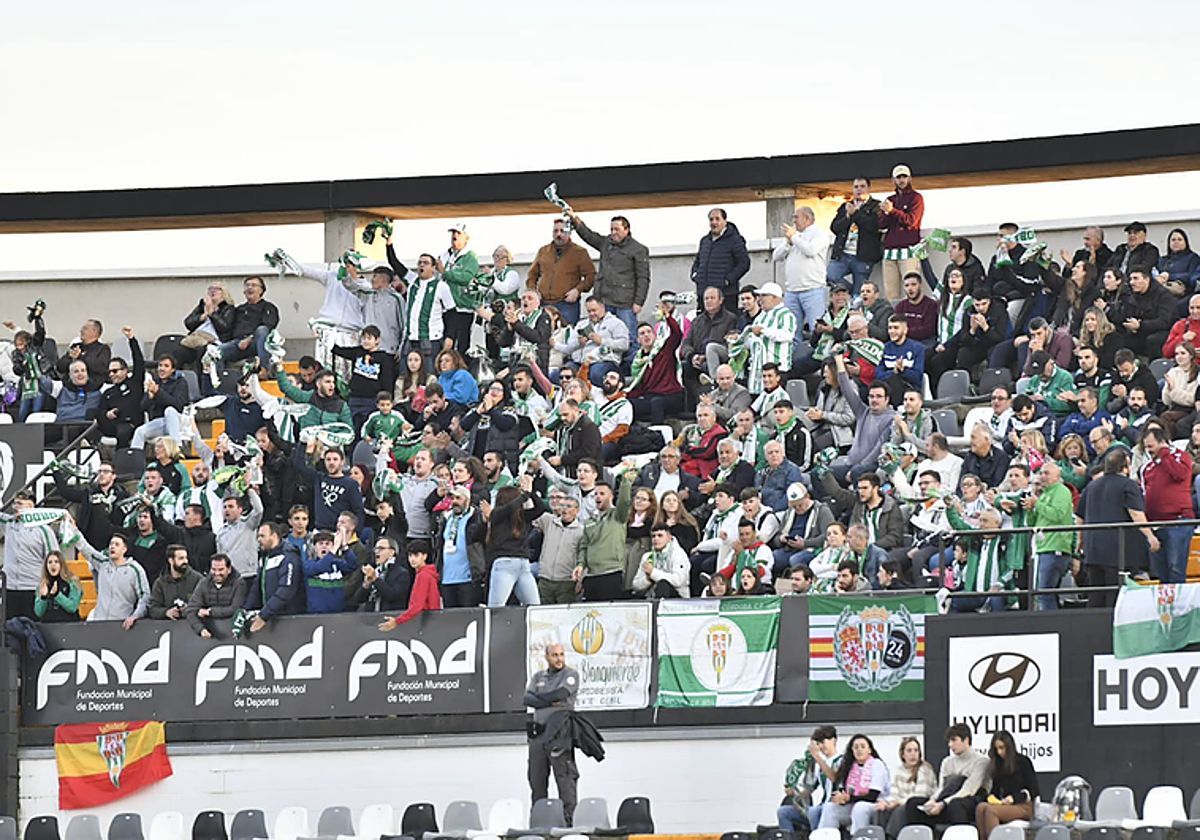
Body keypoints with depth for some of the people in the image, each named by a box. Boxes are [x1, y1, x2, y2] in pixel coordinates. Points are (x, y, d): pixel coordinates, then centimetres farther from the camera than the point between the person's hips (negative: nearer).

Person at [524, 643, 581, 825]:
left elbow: (562, 693, -13)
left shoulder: (571, 675, 4)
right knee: (536, 779, 6)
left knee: (565, 777, -11)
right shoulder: (538, 678, 18)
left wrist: (539, 697, 0)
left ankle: (568, 818, -14)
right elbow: (527, 699, 3)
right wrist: (551, 702, -9)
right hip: (538, 733, 5)